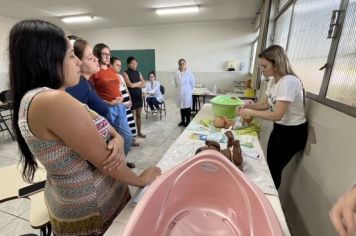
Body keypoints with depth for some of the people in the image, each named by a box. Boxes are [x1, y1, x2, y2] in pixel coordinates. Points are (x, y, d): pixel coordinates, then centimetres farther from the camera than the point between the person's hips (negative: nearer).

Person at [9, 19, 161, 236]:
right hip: (92, 207, -7)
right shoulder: (53, 101, -31)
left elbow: (96, 129, 0)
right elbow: (105, 160, -27)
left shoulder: (33, 98, 1)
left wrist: (117, 139, -21)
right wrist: (141, 180, -10)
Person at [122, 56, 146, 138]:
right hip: (131, 97, -6)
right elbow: (130, 85, -18)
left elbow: (143, 84, 5)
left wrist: (135, 85, -12)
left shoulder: (138, 73, 11)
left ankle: (139, 132, 26)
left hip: (139, 96, 6)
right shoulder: (125, 73, -7)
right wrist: (139, 83, -3)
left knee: (139, 115, 13)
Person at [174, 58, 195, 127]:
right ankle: (182, 121, 28)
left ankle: (188, 121, 17)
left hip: (187, 93, -4)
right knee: (182, 107, 14)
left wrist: (189, 89, 5)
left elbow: (193, 83, -5)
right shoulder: (177, 73, -1)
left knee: (187, 107, 3)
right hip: (180, 93, 4)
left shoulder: (189, 73, -12)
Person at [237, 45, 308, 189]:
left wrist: (250, 112, -24)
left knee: (274, 169, 7)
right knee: (270, 165, 18)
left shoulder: (288, 82, -27)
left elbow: (277, 115, -30)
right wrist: (248, 106, -7)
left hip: (293, 132, -8)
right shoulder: (273, 80, 1)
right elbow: (265, 104, 8)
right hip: (279, 127, 8)